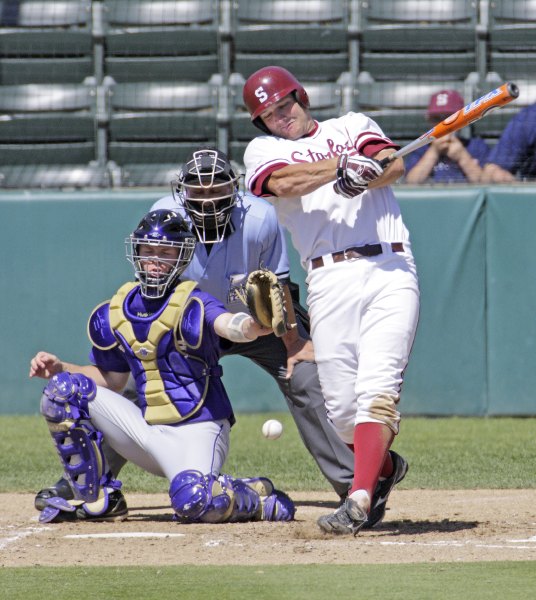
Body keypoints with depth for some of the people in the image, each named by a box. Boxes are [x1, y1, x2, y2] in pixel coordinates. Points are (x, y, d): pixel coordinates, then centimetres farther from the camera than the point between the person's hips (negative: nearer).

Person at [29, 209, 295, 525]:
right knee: (64, 389, -8)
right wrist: (59, 368, 4)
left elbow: (228, 324, -36)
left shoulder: (192, 305, -13)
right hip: (146, 430, 6)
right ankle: (97, 499, 3)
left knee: (192, 499, -35)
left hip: (196, 430, -6)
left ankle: (259, 497, 1)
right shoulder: (114, 314, 6)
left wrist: (252, 326, -60)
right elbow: (112, 379, 19)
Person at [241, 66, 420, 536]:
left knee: (377, 388, -17)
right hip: (330, 280, 1)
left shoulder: (354, 126, 21)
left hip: (392, 271, -1)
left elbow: (393, 166, 1)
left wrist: (356, 174, -17)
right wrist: (345, 165, -15)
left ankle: (359, 500, -26)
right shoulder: (263, 151, 18)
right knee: (341, 407, 0)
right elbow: (284, 182, -6)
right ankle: (384, 467, 29)